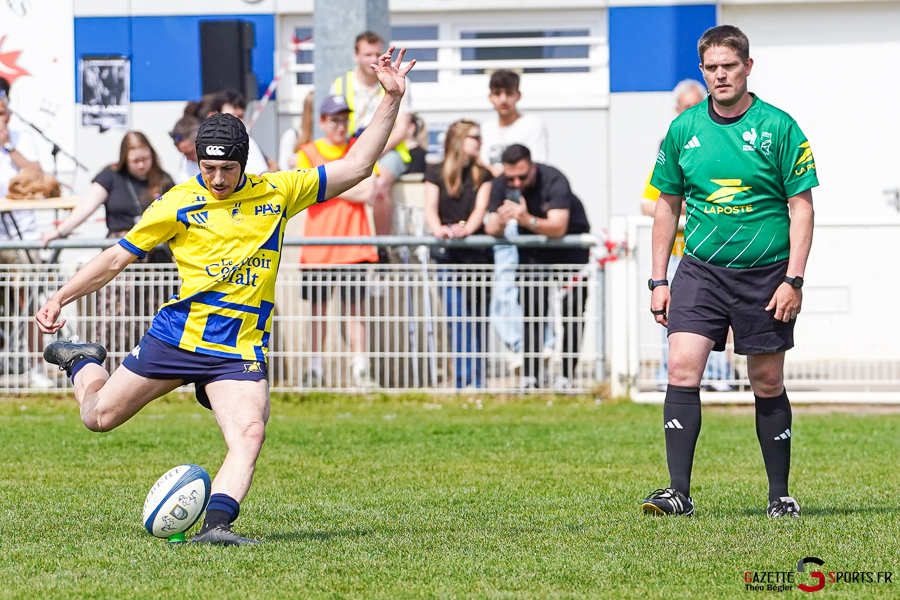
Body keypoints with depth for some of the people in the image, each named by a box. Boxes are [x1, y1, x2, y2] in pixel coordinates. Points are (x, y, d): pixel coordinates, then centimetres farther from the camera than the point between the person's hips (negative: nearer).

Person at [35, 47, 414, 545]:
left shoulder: (277, 193, 3)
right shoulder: (177, 205, -3)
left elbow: (356, 166, 7)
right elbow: (117, 258, 5)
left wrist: (392, 99, 0)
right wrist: (60, 298, -2)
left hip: (240, 351, 1)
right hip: (176, 336, -1)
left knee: (249, 434, -25)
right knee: (98, 417, 10)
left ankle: (216, 523, -32)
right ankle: (84, 364, 42)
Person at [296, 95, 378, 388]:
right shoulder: (308, 152, 6)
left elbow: (367, 192, -3)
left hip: (353, 244, 0)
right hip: (318, 246, 0)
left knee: (355, 308, -2)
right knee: (318, 308, 2)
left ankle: (359, 370, -1)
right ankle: (314, 372, 8)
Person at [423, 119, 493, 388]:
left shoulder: (483, 175, 12)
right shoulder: (435, 173, 10)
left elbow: (480, 208, -1)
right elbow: (430, 209, 0)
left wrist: (465, 229, -22)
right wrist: (438, 229, -22)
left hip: (477, 251, 1)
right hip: (447, 254, -1)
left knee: (476, 317, -1)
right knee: (457, 315, -10)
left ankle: (476, 383, 2)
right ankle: (464, 381, -12)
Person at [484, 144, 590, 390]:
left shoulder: (554, 181, -28)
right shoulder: (501, 185, -14)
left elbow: (558, 227, -39)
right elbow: (490, 229, -18)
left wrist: (527, 220, -56)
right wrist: (501, 221, -42)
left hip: (570, 243, -3)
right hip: (532, 249, 3)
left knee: (572, 311, -8)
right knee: (532, 312, -6)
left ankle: (566, 374, -2)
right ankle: (531, 375, -6)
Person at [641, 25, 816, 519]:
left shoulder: (779, 128, -5)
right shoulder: (683, 129, 4)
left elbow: (801, 205, -3)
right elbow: (667, 205, 13)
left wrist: (793, 279, -10)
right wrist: (658, 280, 8)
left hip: (764, 274, -2)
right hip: (700, 271, 2)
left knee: (768, 385, 5)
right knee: (682, 368, -14)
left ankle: (779, 495, 18)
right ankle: (679, 491, -15)